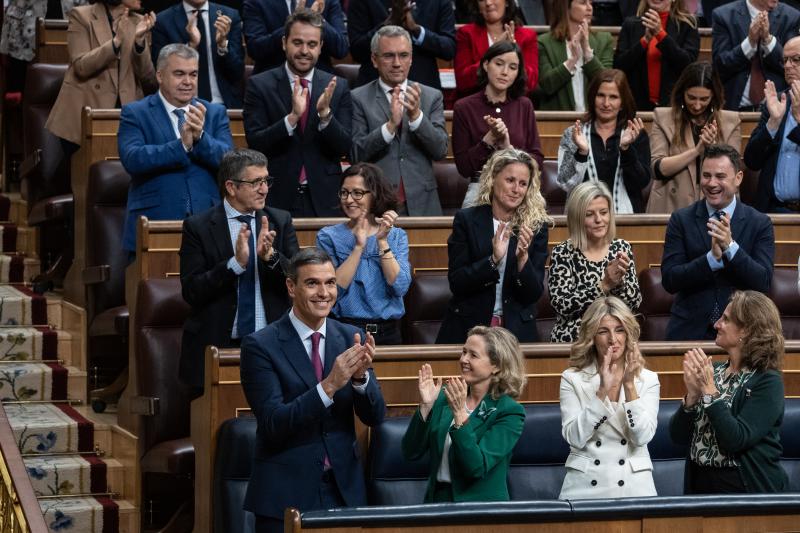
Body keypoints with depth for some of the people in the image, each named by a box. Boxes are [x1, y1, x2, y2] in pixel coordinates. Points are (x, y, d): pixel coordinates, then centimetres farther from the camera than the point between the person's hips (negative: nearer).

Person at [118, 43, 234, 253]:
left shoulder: (215, 113, 13)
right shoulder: (135, 113, 4)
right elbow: (132, 159, -13)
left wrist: (200, 137, -18)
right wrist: (182, 145, -22)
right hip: (154, 225, -2)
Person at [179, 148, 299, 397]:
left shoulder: (280, 221, 9)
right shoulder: (198, 227, 1)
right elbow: (191, 291, -7)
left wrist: (271, 256, -16)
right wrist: (235, 263, -18)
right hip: (216, 346, -2)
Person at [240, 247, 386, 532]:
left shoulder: (351, 338, 3)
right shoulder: (260, 345, -9)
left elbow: (375, 417, 1)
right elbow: (272, 424, -17)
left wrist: (361, 376, -19)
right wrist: (329, 385, -28)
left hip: (344, 489, 4)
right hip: (285, 494, -3)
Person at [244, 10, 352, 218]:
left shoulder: (337, 87, 3)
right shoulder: (259, 85, -2)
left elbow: (344, 148, -2)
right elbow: (255, 144, -10)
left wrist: (325, 113, -19)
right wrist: (292, 117, -23)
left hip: (324, 201, 2)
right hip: (277, 199, -1)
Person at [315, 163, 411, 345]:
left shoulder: (396, 236, 9)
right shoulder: (328, 236, 5)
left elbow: (400, 288, -5)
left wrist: (382, 242, -8)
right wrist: (359, 246, -9)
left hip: (388, 332, 1)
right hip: (344, 332, -1)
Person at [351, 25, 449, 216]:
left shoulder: (432, 97, 8)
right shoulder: (359, 99, 2)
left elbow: (440, 150, -1)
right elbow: (356, 155, -7)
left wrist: (417, 116, -16)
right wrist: (390, 125, -19)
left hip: (421, 206, 2)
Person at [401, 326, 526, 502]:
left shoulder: (509, 412, -4)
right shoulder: (444, 397, 8)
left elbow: (477, 467, -15)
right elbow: (411, 453, 3)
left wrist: (459, 413, -21)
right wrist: (425, 406, -8)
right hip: (437, 500, 4)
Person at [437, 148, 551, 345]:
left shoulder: (536, 226, 4)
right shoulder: (466, 220, 2)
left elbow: (534, 294, 1)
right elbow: (456, 284, -4)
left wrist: (523, 258, -16)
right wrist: (493, 260, -18)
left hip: (517, 331, 1)